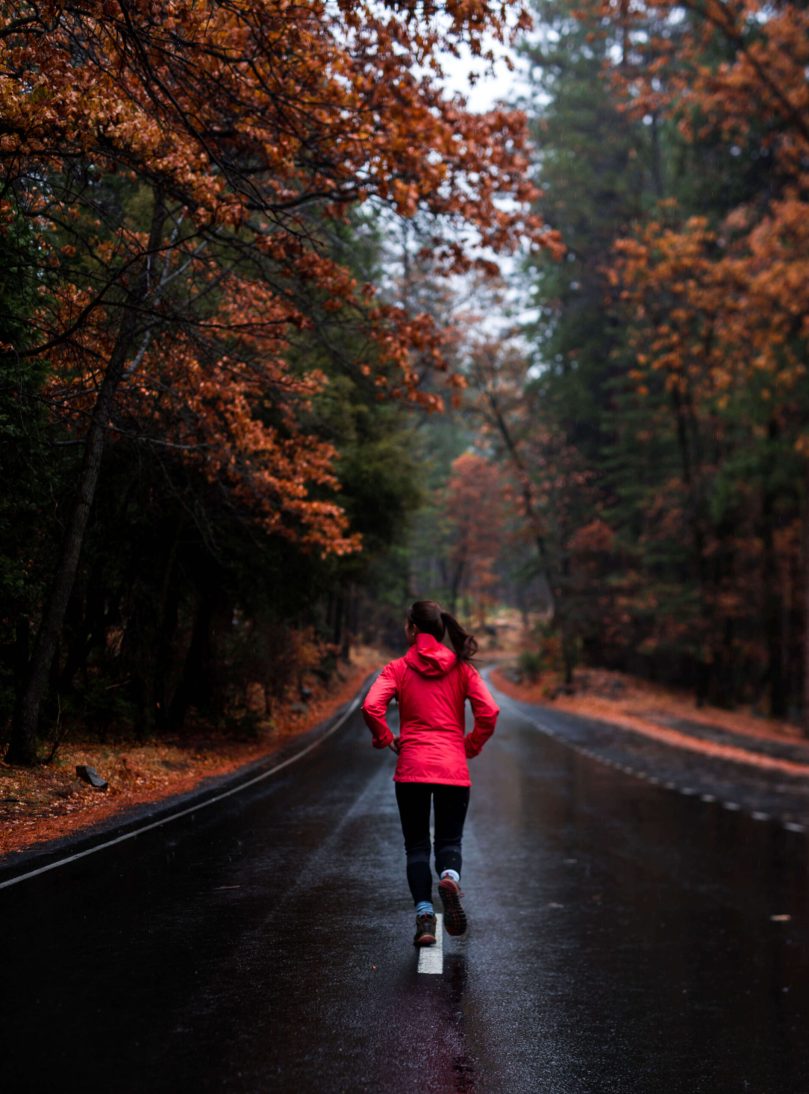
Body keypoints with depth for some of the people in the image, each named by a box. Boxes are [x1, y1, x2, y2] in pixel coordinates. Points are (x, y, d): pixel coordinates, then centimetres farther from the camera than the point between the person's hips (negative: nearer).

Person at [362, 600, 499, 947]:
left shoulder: (397, 669, 0)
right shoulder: (462, 668, 5)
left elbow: (371, 707, -14)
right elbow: (489, 712, -5)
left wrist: (386, 739, 2)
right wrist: (470, 747, 8)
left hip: (411, 768, -1)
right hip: (454, 769, 1)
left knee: (417, 845, 11)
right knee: (449, 840, 13)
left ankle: (424, 914, -6)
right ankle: (449, 877, -20)